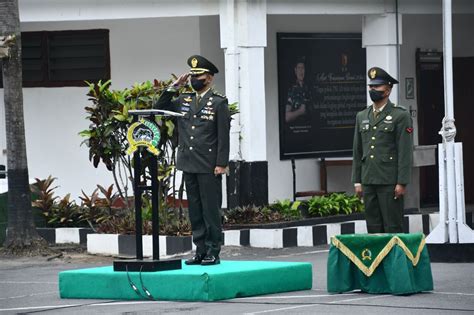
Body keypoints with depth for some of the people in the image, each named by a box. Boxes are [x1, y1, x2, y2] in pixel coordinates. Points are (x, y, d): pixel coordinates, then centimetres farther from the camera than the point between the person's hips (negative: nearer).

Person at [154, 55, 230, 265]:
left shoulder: (219, 103, -3)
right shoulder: (184, 100, 14)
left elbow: (224, 136, -7)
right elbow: (159, 108, 16)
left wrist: (221, 164, -13)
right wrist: (173, 88, 6)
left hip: (209, 167, -6)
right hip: (188, 165, 6)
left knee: (211, 210, -4)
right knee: (195, 211, 8)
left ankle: (213, 252, 0)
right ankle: (200, 251, 13)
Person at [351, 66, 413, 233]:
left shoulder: (400, 116, -2)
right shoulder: (362, 117, 15)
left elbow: (405, 152, -7)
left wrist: (402, 182, -12)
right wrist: (357, 181, 10)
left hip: (390, 182, -5)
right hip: (368, 181, 5)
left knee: (393, 227, -4)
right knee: (373, 227, 6)